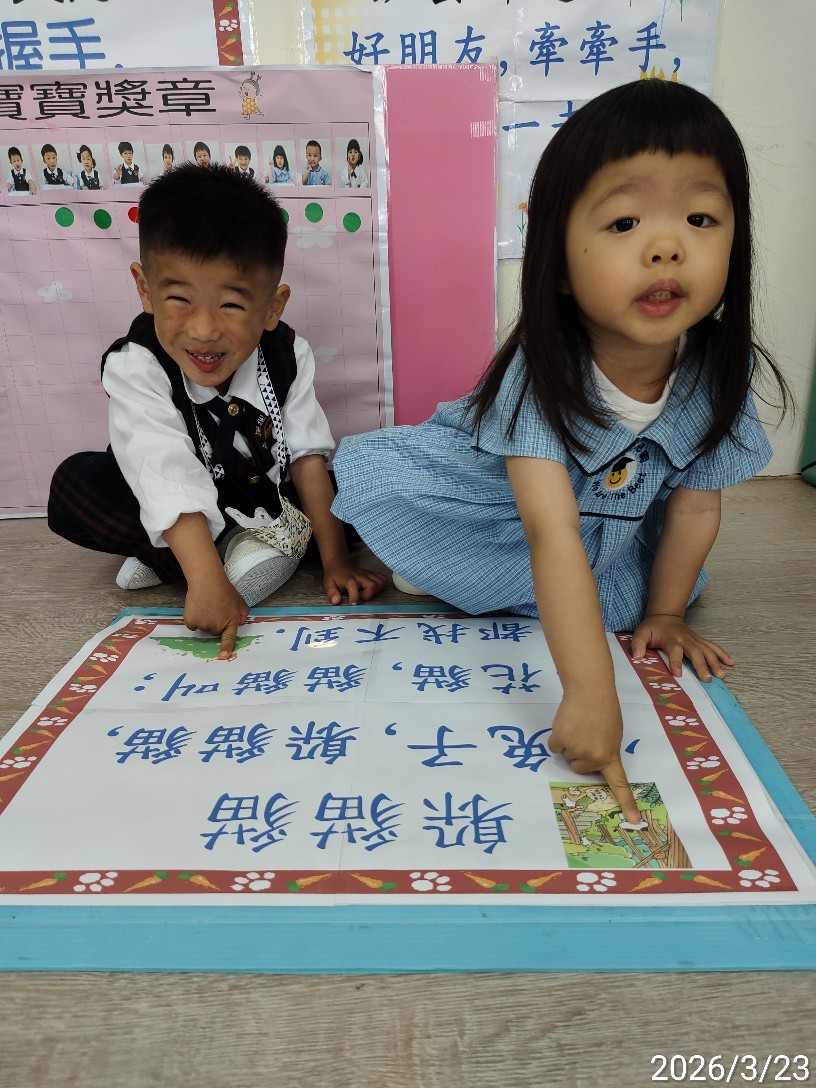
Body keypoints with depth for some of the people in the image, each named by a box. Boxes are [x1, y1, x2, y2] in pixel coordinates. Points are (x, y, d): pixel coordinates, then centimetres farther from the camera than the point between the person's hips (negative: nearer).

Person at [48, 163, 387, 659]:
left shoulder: (287, 355, -18)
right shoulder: (136, 366, -27)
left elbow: (307, 455, -16)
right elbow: (169, 475, -39)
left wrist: (336, 562, -20)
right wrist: (206, 579, -51)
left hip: (266, 503, 4)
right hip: (186, 516, -3)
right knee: (75, 484, -24)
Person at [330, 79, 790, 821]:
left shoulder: (719, 374, -22)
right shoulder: (541, 373, -36)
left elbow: (694, 506, -9)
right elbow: (552, 535, -45)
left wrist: (662, 615, -3)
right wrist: (590, 695, -51)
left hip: (614, 531, 6)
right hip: (494, 505, -5)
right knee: (369, 474, -18)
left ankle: (456, 577, -1)